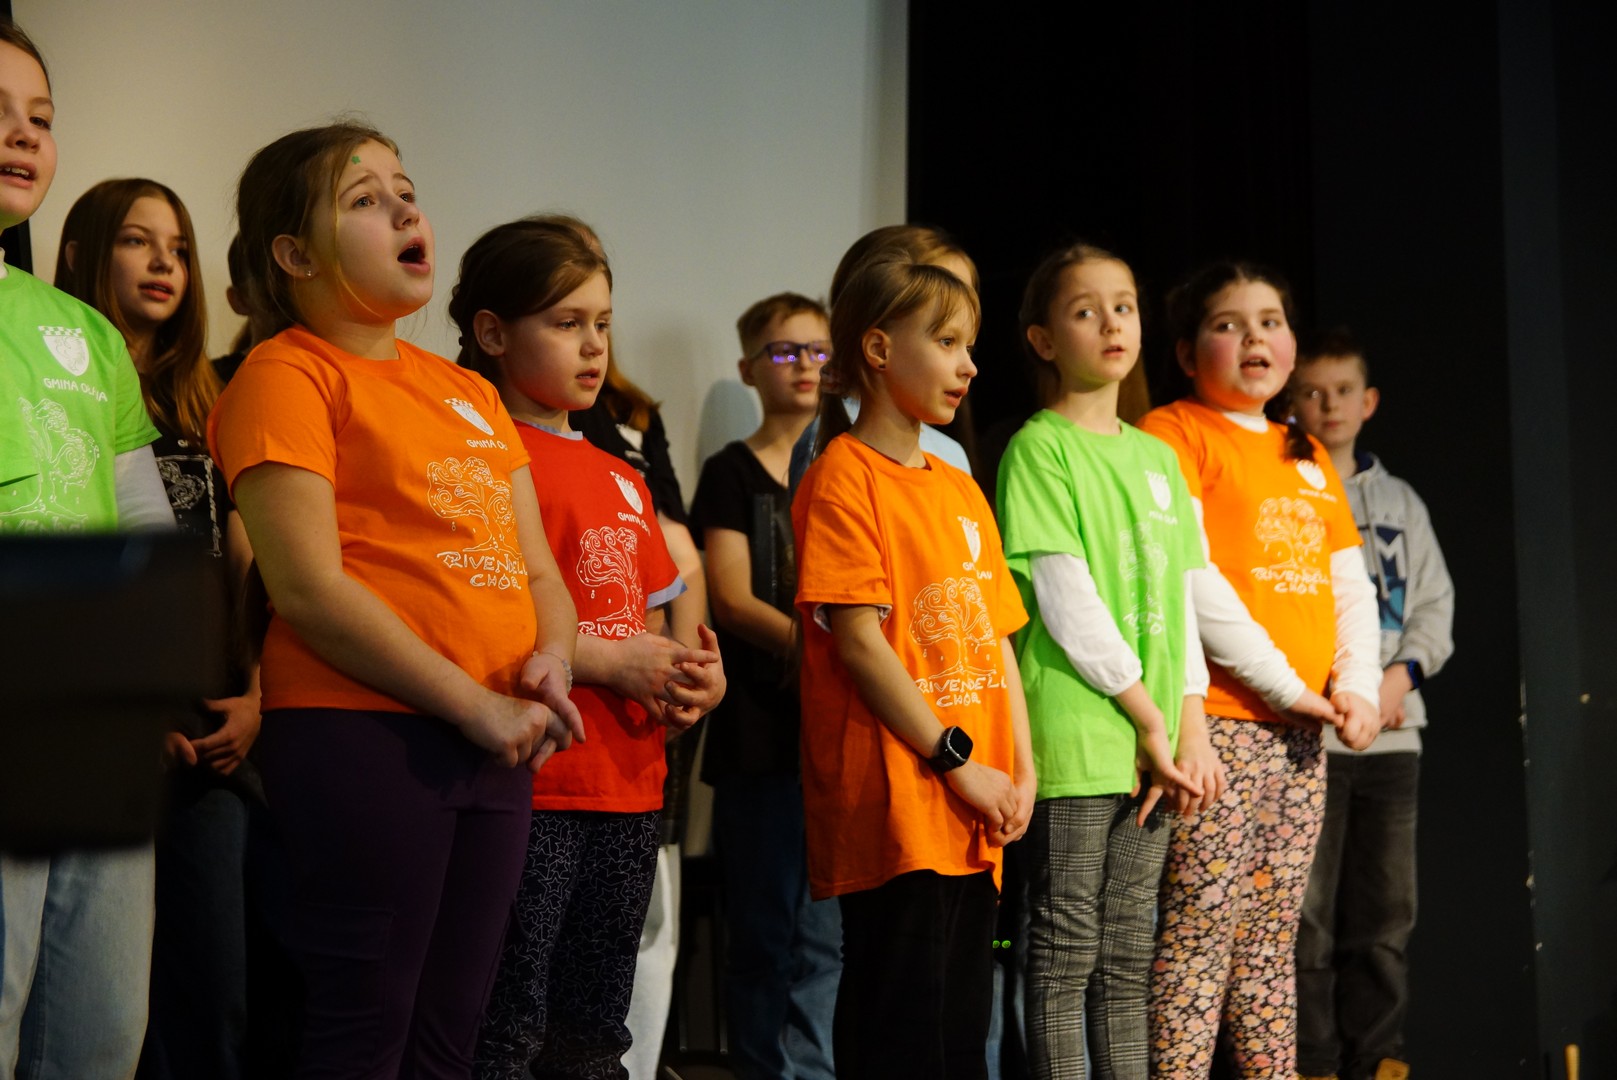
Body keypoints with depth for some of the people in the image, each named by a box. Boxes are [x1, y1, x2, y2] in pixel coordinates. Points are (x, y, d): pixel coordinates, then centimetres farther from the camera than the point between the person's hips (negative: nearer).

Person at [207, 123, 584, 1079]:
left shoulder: (469, 393, 19)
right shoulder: (286, 376, -5)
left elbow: (537, 567, 18)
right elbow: (310, 589, -14)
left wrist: (552, 662, -5)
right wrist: (476, 706, -14)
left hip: (497, 743, 7)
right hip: (363, 736, -7)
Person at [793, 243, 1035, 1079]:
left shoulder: (959, 489, 17)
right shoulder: (845, 476, -7)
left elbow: (997, 637, 16)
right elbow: (859, 640, -13)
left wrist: (1021, 771, 5)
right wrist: (957, 762, -13)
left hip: (972, 819, 8)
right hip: (891, 807, -8)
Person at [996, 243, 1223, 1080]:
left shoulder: (1158, 457, 17)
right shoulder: (1039, 447, -4)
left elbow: (1180, 597, 15)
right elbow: (1065, 601, -12)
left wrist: (1191, 728, 4)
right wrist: (1149, 719, -10)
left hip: (1155, 748, 7)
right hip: (1074, 739, -6)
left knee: (1128, 959, 11)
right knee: (1065, 956, -2)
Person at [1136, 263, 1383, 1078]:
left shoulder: (1306, 457, 20)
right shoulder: (1172, 434, -4)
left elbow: (1351, 585, 17)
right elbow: (1189, 579, -14)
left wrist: (1355, 684, 0)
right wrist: (1285, 684, -13)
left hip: (1302, 731, 7)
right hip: (1217, 720, -7)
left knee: (1274, 930, 11)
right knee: (1203, 925, -9)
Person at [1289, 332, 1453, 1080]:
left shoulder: (1401, 502, 17)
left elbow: (1435, 602, 14)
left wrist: (1402, 672, -5)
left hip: (1393, 731, 5)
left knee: (1387, 910, 8)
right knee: (1308, 913, -3)